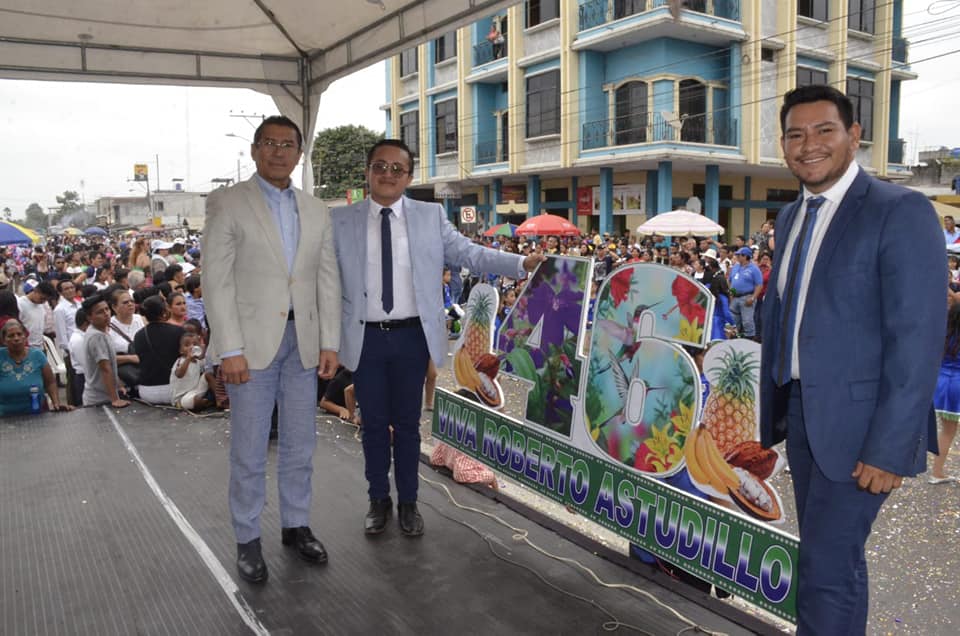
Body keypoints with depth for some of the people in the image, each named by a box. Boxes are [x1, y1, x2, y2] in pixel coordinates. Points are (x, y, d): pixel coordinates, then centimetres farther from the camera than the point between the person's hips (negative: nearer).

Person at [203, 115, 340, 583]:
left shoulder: (316, 211, 11)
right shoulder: (227, 203, -3)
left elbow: (328, 279, 9)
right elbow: (216, 280, -9)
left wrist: (330, 343, 2)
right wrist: (230, 350, -15)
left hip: (302, 342, 4)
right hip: (252, 342, -4)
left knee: (300, 445, 13)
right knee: (249, 451, 5)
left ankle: (296, 525, 29)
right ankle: (247, 540, 20)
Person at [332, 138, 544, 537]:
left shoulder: (431, 217, 2)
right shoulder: (341, 221, 1)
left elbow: (469, 254, -3)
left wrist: (523, 263, -16)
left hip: (412, 336, 0)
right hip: (365, 338, 0)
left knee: (407, 423, 11)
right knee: (374, 424, 11)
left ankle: (408, 503, 27)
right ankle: (379, 500, 30)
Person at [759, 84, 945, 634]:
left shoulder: (901, 212, -12)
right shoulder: (791, 217, 11)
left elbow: (918, 339, -17)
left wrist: (891, 448, -19)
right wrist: (774, 409, 11)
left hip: (858, 420, -7)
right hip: (801, 412, 7)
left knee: (830, 563, -4)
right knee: (825, 552, 19)